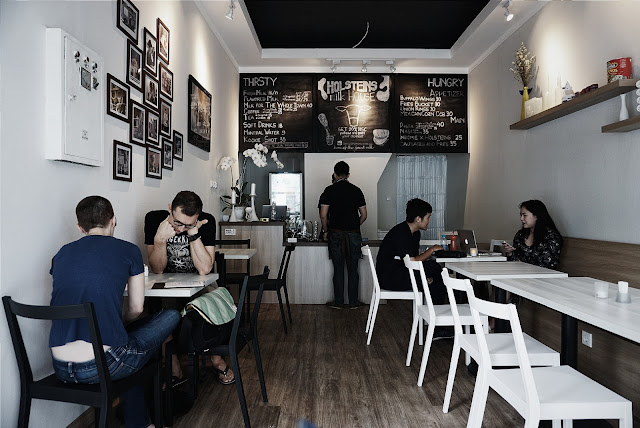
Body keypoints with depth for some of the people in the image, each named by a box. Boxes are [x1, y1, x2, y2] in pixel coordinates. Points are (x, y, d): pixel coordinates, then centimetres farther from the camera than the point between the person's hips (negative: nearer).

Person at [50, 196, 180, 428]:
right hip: (102, 365, -6)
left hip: (61, 369, 6)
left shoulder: (62, 254, 11)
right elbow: (136, 308, 5)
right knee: (171, 316, 13)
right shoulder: (128, 251, -2)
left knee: (129, 336, 32)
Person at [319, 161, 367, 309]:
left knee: (338, 270, 6)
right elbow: (364, 215, 7)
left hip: (336, 234, -2)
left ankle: (338, 302, 13)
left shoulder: (330, 190, -2)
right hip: (354, 235, 2)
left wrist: (326, 231, 8)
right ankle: (353, 302, 15)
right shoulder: (356, 190, 5)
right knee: (353, 270, 8)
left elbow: (323, 215, -7)